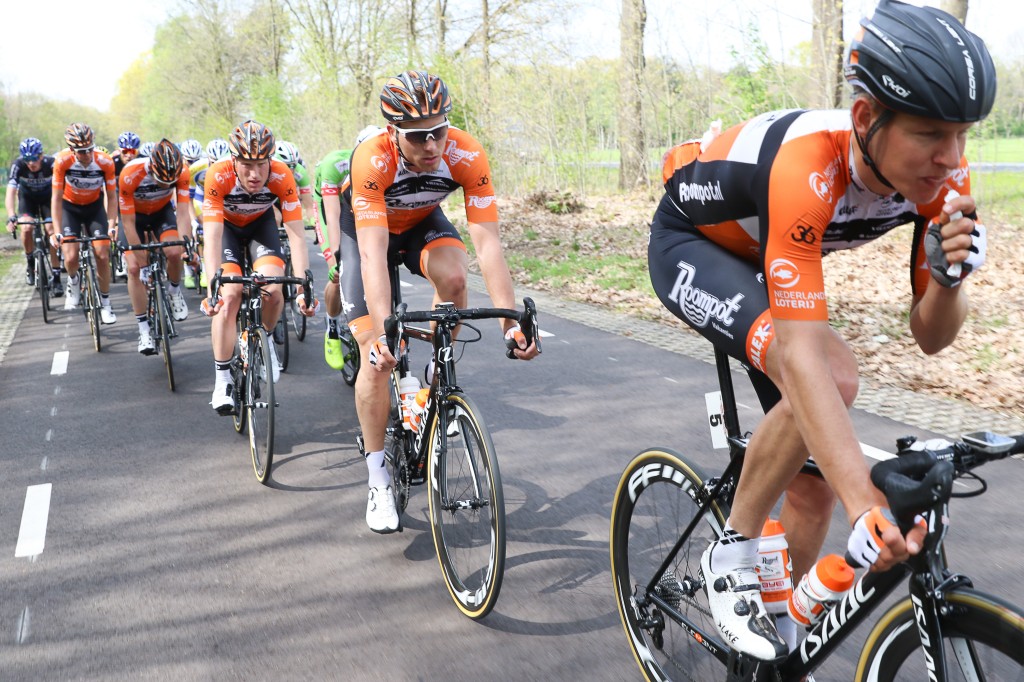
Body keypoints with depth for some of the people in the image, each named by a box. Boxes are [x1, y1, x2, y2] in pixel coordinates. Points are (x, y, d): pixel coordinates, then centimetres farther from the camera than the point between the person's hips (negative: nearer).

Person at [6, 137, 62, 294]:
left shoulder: (51, 164, -31)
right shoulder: (18, 165, -29)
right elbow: (10, 192, -34)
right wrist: (11, 217, -48)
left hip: (47, 197, 0)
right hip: (27, 198, 1)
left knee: (52, 231, -16)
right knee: (26, 228, -24)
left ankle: (56, 279, -10)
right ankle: (30, 263, 3)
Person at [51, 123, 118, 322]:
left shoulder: (105, 162, -25)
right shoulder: (62, 161, -27)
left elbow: (111, 197, -14)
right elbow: (56, 198, -21)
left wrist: (112, 226, -24)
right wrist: (57, 232, -27)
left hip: (94, 207, 1)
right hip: (70, 207, -1)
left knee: (103, 255, -8)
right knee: (71, 257, -15)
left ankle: (105, 304, 7)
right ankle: (73, 281, 21)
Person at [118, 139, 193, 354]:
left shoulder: (181, 173, -31)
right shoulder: (130, 175, -37)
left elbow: (182, 213, -27)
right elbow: (128, 223, -29)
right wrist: (141, 258, -28)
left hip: (162, 212, 1)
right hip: (134, 215, -1)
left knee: (174, 252, -26)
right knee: (134, 268, -14)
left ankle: (174, 291, 7)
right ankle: (144, 329, -5)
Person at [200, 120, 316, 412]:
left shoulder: (282, 177, -33)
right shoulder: (218, 177, -35)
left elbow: (296, 234, -34)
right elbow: (212, 236, -38)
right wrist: (213, 287, -50)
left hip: (261, 224, 1)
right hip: (227, 226, -1)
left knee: (273, 290, -22)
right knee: (229, 295, -18)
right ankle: (222, 378, -6)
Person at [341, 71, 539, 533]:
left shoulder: (467, 157, -32)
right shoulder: (372, 160, -38)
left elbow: (487, 241, -34)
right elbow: (373, 255, -44)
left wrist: (510, 320, -42)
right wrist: (382, 332, -53)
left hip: (421, 223, 2)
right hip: (364, 230, -2)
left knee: (453, 275, -34)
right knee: (377, 357, -12)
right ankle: (378, 479, 2)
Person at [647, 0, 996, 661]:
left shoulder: (940, 175, -21)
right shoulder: (807, 168, -41)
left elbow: (930, 336, -16)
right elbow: (801, 357, -47)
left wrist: (949, 275, -38)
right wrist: (867, 506, -54)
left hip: (767, 260, 6)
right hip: (692, 243, -6)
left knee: (813, 486, 0)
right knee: (831, 375, -33)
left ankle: (778, 641, 23)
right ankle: (732, 557, -11)